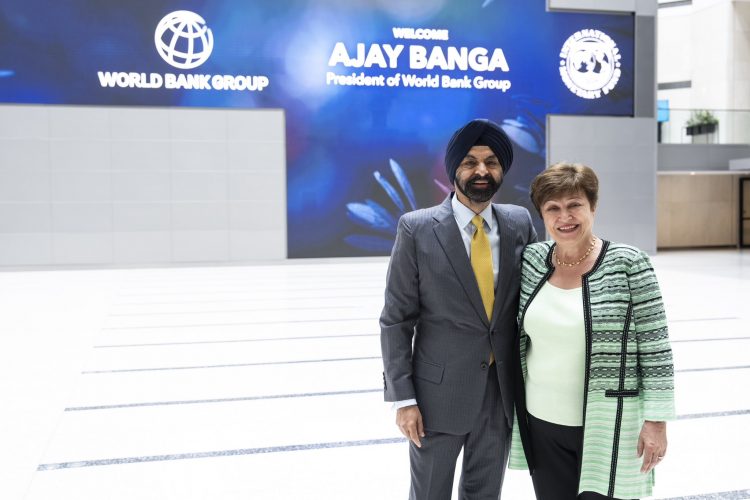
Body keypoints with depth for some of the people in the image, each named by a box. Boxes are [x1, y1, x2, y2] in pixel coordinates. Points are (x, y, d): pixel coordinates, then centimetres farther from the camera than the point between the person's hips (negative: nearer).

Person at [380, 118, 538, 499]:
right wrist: (403, 399, -11)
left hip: (502, 391, 3)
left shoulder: (520, 224, 0)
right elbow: (396, 321, -8)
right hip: (439, 393, -3)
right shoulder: (417, 229, -10)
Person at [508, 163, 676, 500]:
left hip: (609, 426, -4)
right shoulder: (532, 261, 0)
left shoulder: (628, 264, -11)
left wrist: (656, 419, -10)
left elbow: (656, 348, -9)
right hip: (543, 421, 4)